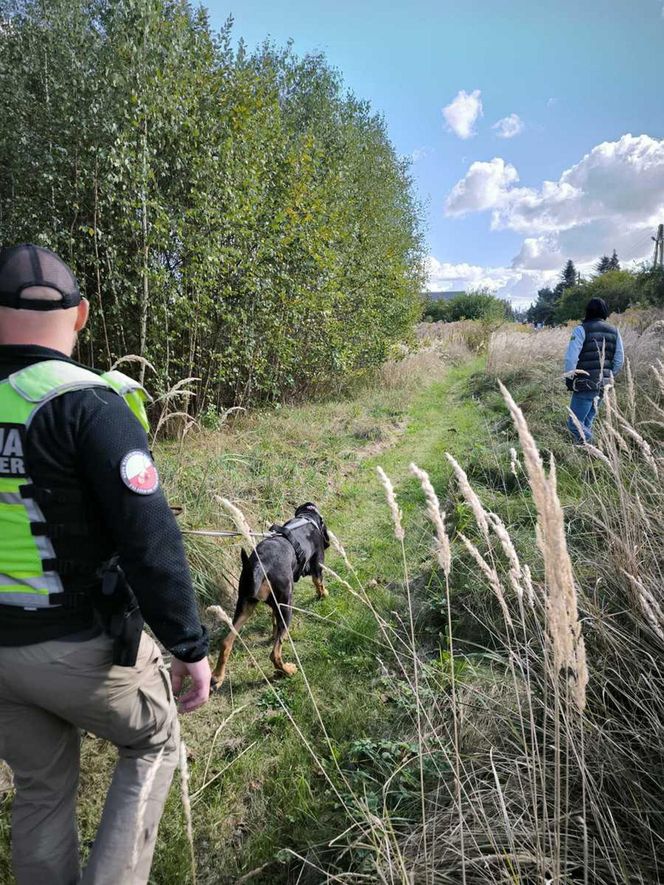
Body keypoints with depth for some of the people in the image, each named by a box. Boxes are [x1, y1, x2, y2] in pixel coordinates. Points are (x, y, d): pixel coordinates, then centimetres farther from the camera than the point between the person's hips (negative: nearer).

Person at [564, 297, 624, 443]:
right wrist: (609, 377, 21)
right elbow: (619, 360, 10)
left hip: (585, 385, -7)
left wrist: (569, 378, -4)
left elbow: (571, 357, -17)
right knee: (587, 422, 19)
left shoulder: (582, 329, -10)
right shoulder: (614, 331, 8)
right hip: (603, 385, 7)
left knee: (575, 423, -3)